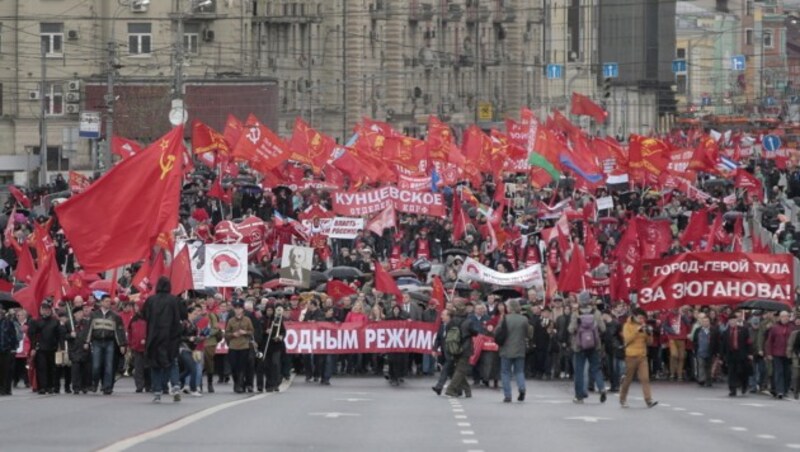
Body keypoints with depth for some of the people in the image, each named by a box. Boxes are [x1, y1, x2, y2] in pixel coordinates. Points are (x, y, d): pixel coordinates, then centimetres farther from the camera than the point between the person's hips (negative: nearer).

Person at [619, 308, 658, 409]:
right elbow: (627, 339, -16)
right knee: (628, 379, 5)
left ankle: (649, 400, -16)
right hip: (631, 356, -3)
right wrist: (637, 330, -21)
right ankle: (623, 400, 20)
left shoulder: (643, 326, 12)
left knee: (645, 378, -8)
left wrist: (649, 334, -8)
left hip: (642, 356, 3)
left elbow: (649, 342, 12)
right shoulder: (627, 326, -1)